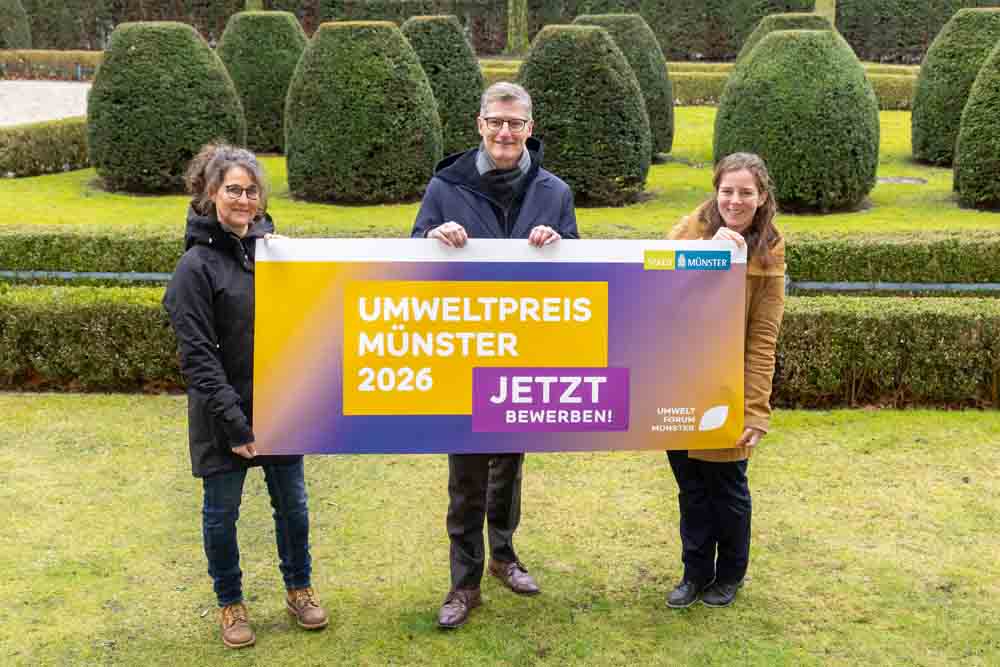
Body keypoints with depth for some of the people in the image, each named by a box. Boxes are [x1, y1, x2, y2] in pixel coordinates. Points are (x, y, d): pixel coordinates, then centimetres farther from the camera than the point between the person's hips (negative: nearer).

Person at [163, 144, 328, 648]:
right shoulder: (197, 265, -12)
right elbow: (197, 355, -16)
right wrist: (233, 421, -19)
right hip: (224, 416, -4)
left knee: (292, 504, 15)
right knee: (222, 513, 11)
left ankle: (299, 588, 36)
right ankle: (230, 603, 31)